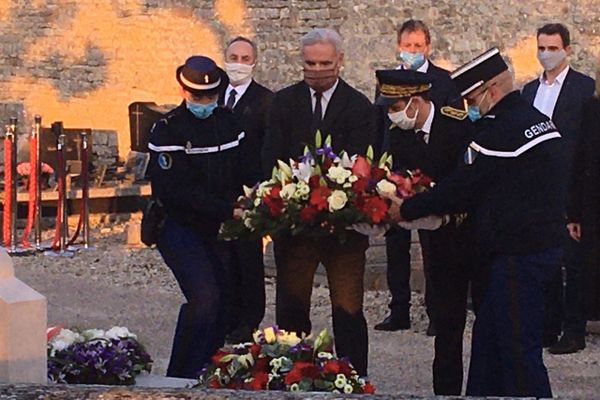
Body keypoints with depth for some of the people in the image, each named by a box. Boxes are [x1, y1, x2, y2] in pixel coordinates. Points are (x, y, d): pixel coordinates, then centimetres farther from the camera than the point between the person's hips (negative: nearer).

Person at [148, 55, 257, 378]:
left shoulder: (228, 122, 7)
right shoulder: (168, 129, -12)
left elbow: (244, 170, 14)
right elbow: (177, 191, -18)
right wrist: (229, 210, -21)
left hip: (218, 230, 6)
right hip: (179, 227, -6)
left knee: (222, 301, 6)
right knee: (204, 297, -19)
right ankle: (182, 378, -10)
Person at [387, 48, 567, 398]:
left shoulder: (500, 131, -18)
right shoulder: (539, 121, 12)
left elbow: (462, 186, -13)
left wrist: (407, 209, 0)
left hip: (518, 257, -10)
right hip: (545, 246, 10)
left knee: (519, 349, -4)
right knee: (488, 336, 19)